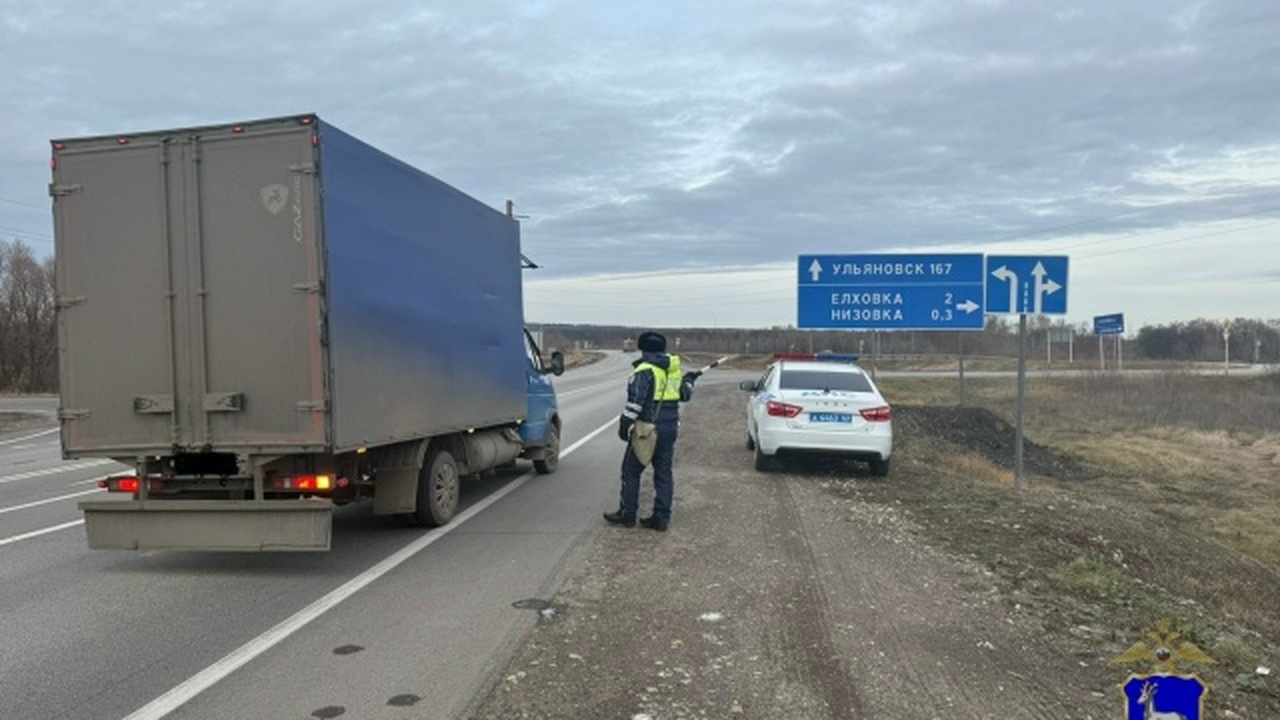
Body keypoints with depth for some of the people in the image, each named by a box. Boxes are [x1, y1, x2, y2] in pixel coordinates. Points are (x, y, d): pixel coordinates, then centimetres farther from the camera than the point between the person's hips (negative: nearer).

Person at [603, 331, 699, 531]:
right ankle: (662, 517, 11)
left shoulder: (645, 370, -12)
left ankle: (627, 513, 9)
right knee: (664, 473, 10)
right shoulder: (673, 370, 10)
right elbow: (685, 395, 23)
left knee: (631, 470, 5)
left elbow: (635, 401, -20)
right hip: (670, 428, 7)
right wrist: (688, 381, 42)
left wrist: (625, 423, -17)